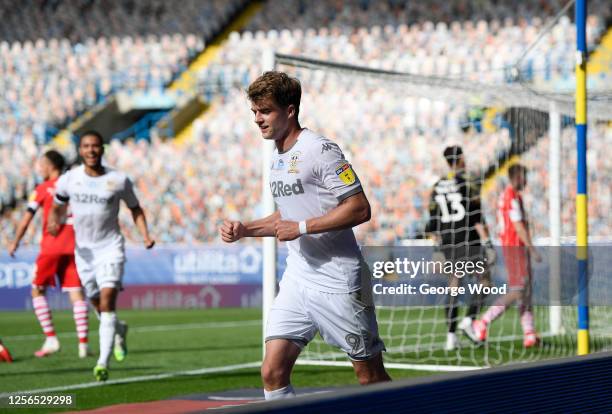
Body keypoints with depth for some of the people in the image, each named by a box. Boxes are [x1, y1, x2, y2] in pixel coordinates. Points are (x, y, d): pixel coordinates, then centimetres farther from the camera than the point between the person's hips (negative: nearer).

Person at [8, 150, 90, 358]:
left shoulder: (43, 189, 2)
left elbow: (27, 218, 0)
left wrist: (15, 242, 10)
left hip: (51, 247, -3)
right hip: (73, 247, 3)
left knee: (37, 290, 9)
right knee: (76, 292, 1)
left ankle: (51, 339, -1)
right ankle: (83, 344, -8)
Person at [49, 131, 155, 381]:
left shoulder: (119, 181, -5)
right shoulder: (68, 180, -1)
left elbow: (135, 209, 8)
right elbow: (57, 208, 11)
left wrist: (145, 236, -7)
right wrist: (53, 222, -13)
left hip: (111, 249, -3)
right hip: (84, 250, 3)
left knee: (107, 301, -19)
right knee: (98, 304, 12)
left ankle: (103, 363, -22)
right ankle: (119, 331, 46)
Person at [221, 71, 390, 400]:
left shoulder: (320, 150, -12)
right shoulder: (277, 158, 15)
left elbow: (360, 209, -18)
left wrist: (301, 227, -19)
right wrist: (243, 230, 11)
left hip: (338, 282, -8)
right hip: (297, 280, 8)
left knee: (372, 378, 0)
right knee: (272, 373, -4)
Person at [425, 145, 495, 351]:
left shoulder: (437, 187, 9)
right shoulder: (468, 183, -7)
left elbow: (433, 223, 12)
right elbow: (477, 217, -13)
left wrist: (439, 248, 19)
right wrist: (487, 243, -12)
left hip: (448, 244, 5)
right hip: (469, 241, -5)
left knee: (453, 287, 9)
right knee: (484, 281, 8)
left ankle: (451, 336, 3)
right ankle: (469, 320, -10)